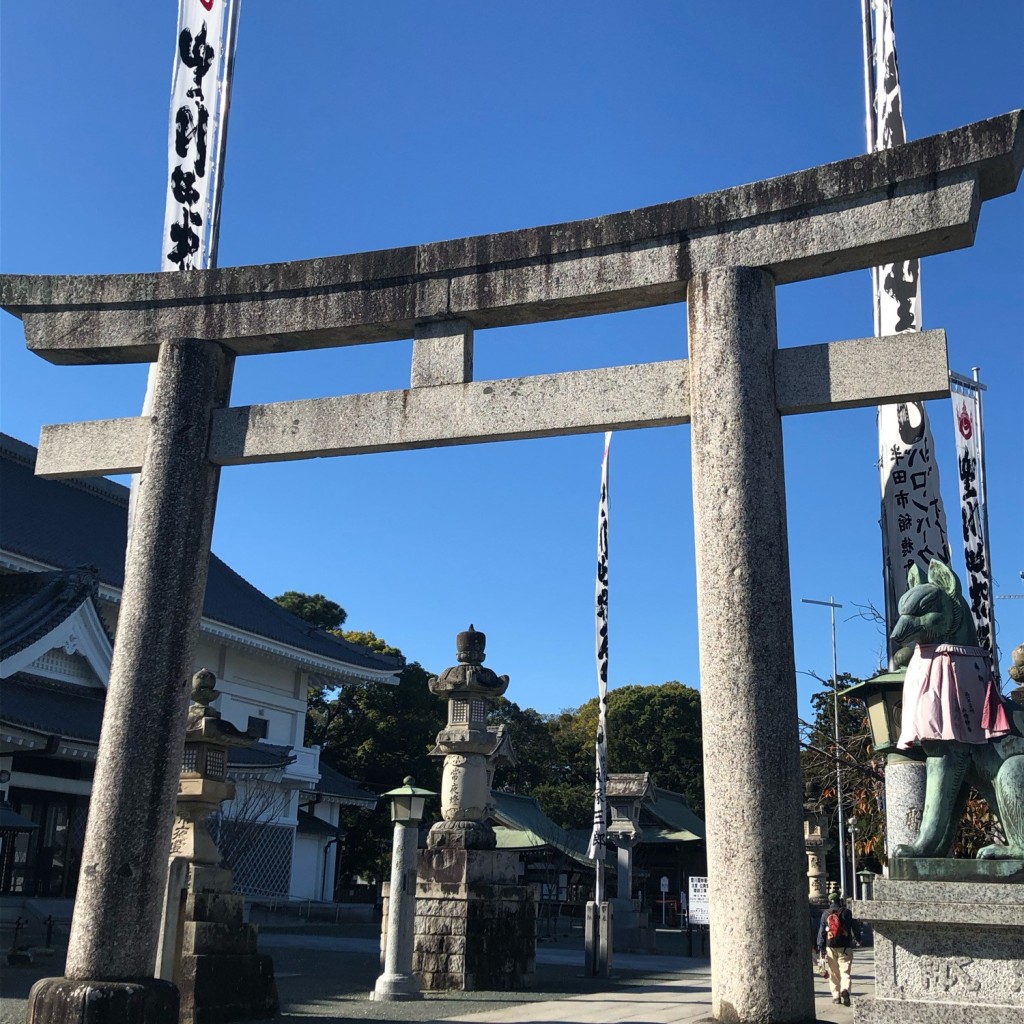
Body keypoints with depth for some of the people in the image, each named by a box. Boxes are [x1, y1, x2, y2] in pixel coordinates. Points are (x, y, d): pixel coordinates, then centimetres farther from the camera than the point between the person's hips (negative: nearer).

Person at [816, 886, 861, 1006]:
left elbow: (821, 932, -1)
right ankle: (845, 990, -26)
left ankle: (836, 996, 14)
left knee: (833, 974, 13)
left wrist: (821, 947, 3)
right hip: (845, 947, -1)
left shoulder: (825, 914, 0)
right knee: (845, 972, -2)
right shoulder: (846, 912, -4)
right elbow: (855, 927, 3)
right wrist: (857, 939, 22)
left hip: (830, 948, 1)